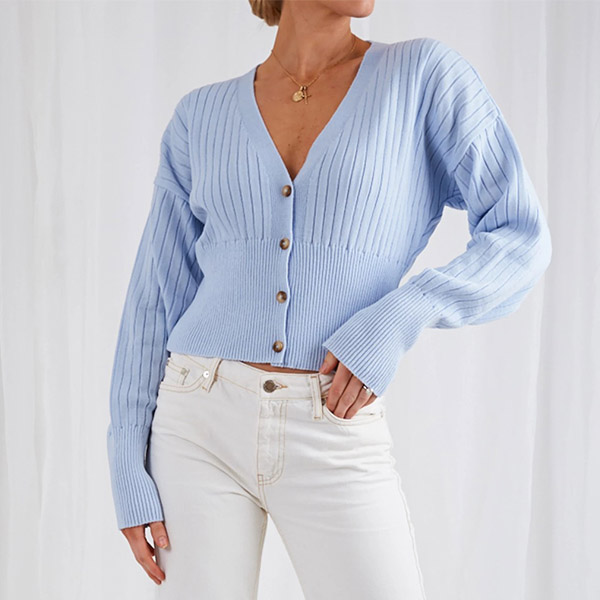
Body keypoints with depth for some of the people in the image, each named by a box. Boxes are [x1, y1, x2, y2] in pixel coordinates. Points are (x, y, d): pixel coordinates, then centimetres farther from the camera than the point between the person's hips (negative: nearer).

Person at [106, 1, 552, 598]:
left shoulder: (426, 75, 1)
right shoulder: (202, 116, 6)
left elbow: (520, 241, -1)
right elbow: (157, 296, 7)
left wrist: (402, 315, -17)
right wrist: (130, 470, 2)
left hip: (336, 442, -1)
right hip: (203, 420, 2)